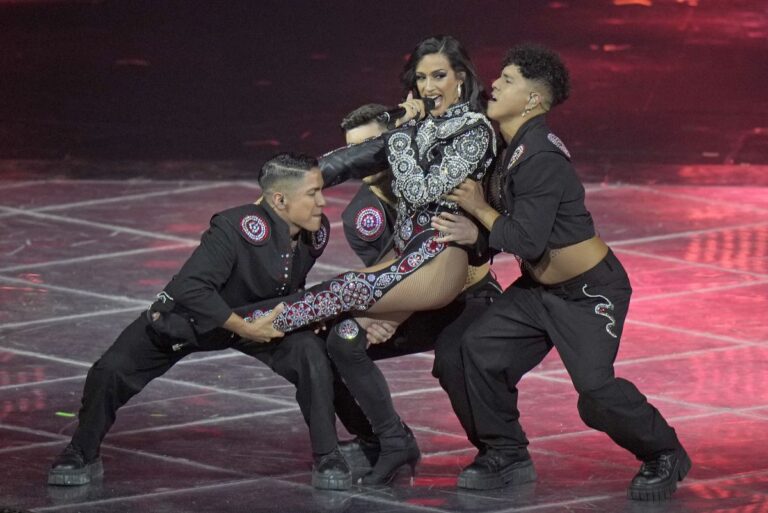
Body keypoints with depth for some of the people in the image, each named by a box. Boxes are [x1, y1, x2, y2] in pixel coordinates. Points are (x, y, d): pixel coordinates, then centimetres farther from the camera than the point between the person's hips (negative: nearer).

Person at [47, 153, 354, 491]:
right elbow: (191, 289, -42)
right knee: (111, 371, -13)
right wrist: (246, 329, -37)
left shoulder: (317, 231, -17)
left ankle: (327, 459, -7)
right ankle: (82, 456, 13)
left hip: (261, 318, 4)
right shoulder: (236, 228, -39)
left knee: (312, 354, -22)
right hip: (187, 314, -4)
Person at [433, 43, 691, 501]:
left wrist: (479, 209, -15)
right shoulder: (513, 149, 3)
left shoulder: (541, 158, -27)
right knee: (483, 348, -3)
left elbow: (526, 240, -27)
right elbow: (509, 222, 15)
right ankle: (507, 454, 11)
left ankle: (664, 457, 7)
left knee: (595, 388, -16)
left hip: (590, 292, -9)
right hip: (540, 287, 9)